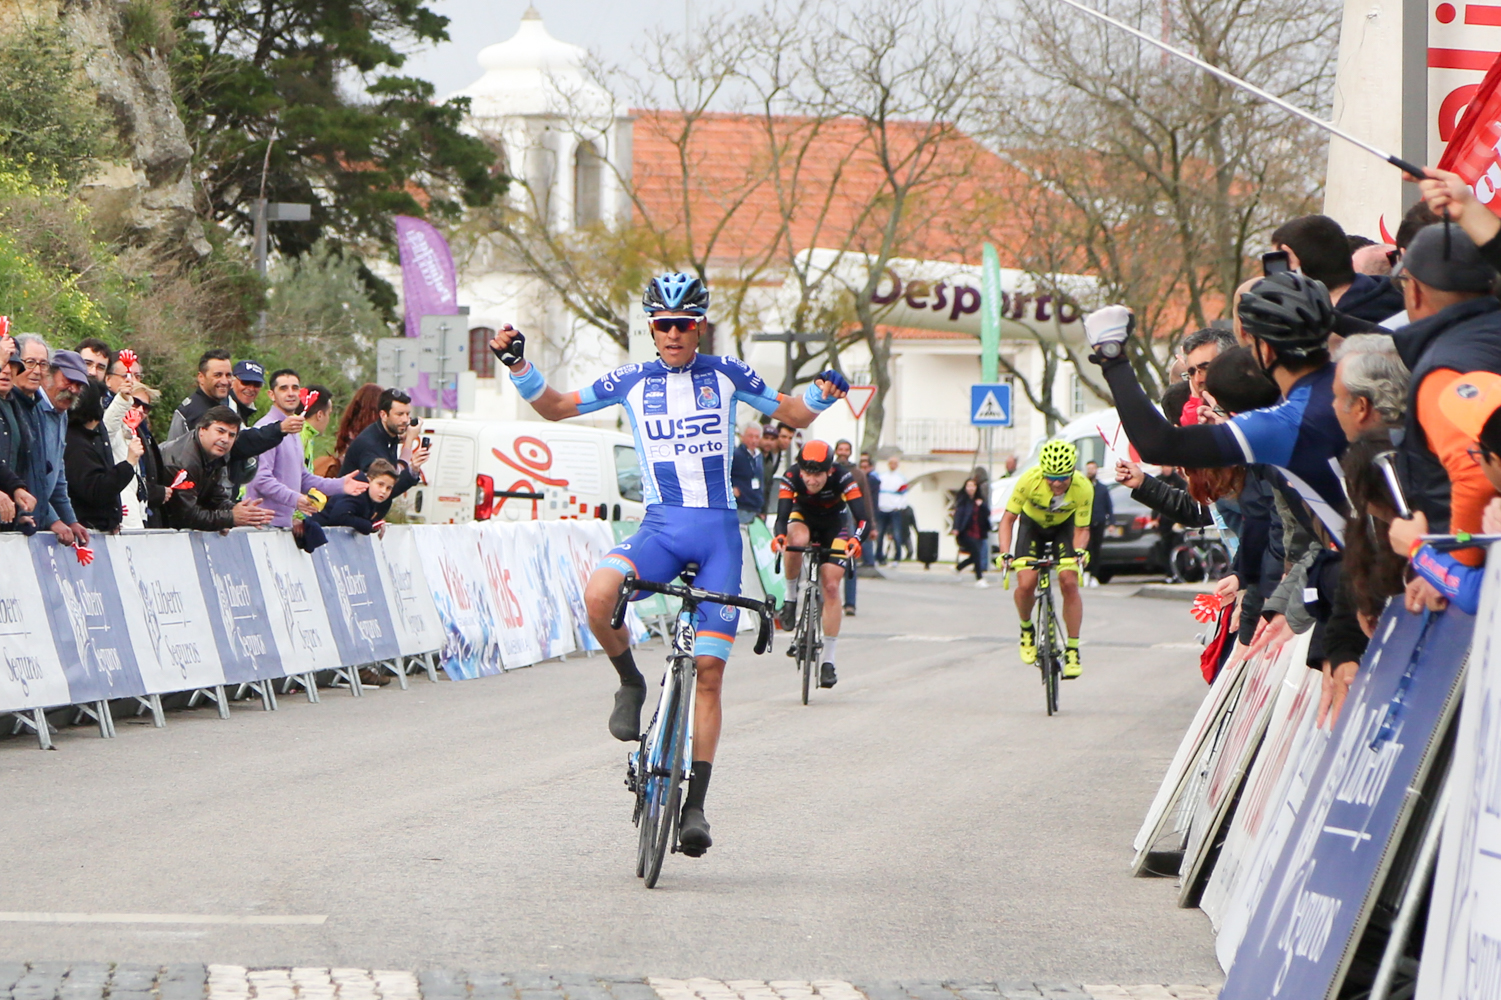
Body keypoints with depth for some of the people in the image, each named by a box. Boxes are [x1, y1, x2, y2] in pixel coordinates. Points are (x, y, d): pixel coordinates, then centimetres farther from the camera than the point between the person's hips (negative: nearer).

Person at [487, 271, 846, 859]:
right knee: (598, 595, -33)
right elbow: (555, 407, 15)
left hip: (719, 529, 0)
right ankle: (631, 684, -3)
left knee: (709, 670, -4)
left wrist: (823, 395, -5)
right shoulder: (631, 383, 6)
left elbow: (792, 415, 17)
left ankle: (695, 805, 2)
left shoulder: (725, 375, 6)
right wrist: (517, 364, -1)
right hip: (661, 526, 0)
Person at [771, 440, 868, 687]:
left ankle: (828, 660, -6)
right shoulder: (791, 478, -30)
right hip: (803, 518, 0)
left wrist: (856, 540, -57)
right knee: (797, 540, -38)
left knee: (831, 587, -12)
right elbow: (782, 515, -36)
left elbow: (861, 517, -37)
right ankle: (790, 598, -15)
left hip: (833, 527, 0)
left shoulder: (842, 478, -32)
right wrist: (779, 536, -58)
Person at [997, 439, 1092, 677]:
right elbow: (1009, 517, -22)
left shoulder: (1083, 488, -31)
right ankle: (1026, 629, 13)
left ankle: (1073, 649, -8)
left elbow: (1081, 529, -18)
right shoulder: (1030, 480, -34)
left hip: (1064, 526, 0)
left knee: (1069, 583, -19)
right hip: (1033, 524, 0)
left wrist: (1080, 551, -39)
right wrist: (1005, 553, -35)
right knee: (1025, 585, -18)